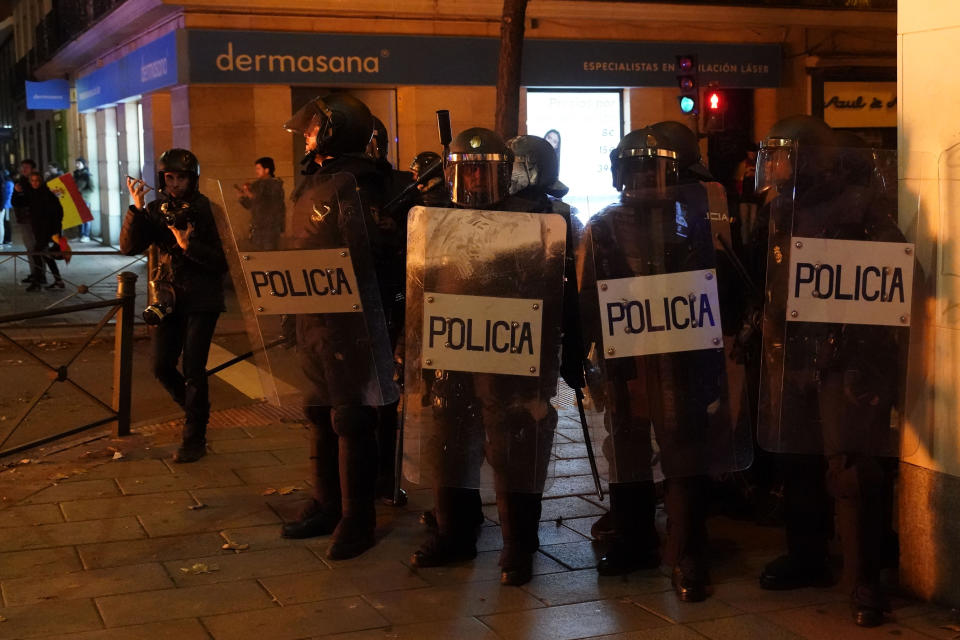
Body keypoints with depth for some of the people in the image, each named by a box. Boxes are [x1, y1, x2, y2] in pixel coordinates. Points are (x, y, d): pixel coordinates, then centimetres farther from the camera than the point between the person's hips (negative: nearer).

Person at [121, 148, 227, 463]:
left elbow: (222, 260, -11)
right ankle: (197, 411, 29)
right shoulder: (156, 210, 5)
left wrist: (188, 245, -23)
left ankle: (194, 440, 3)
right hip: (168, 297, 4)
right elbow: (129, 247, -8)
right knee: (162, 367, 3)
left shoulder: (206, 210, -6)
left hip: (201, 298, -4)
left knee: (193, 369, -8)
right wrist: (136, 209, -18)